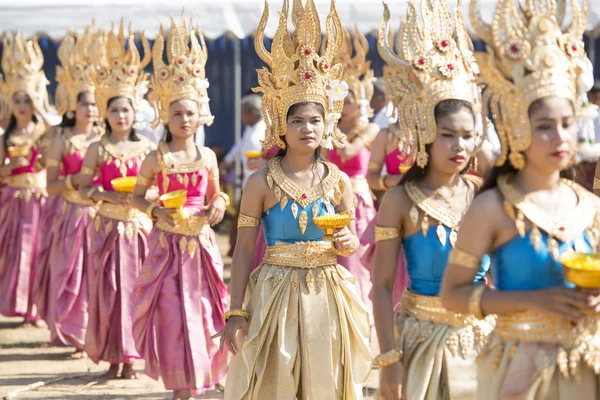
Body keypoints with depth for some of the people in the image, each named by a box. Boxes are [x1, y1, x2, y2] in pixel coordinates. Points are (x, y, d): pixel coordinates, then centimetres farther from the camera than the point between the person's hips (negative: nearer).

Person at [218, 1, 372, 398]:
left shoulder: (339, 181, 2)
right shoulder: (262, 182, -5)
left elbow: (352, 239, 12)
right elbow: (244, 248, -4)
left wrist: (347, 242, -13)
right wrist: (236, 312, -7)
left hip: (327, 295, 2)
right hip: (276, 293, -2)